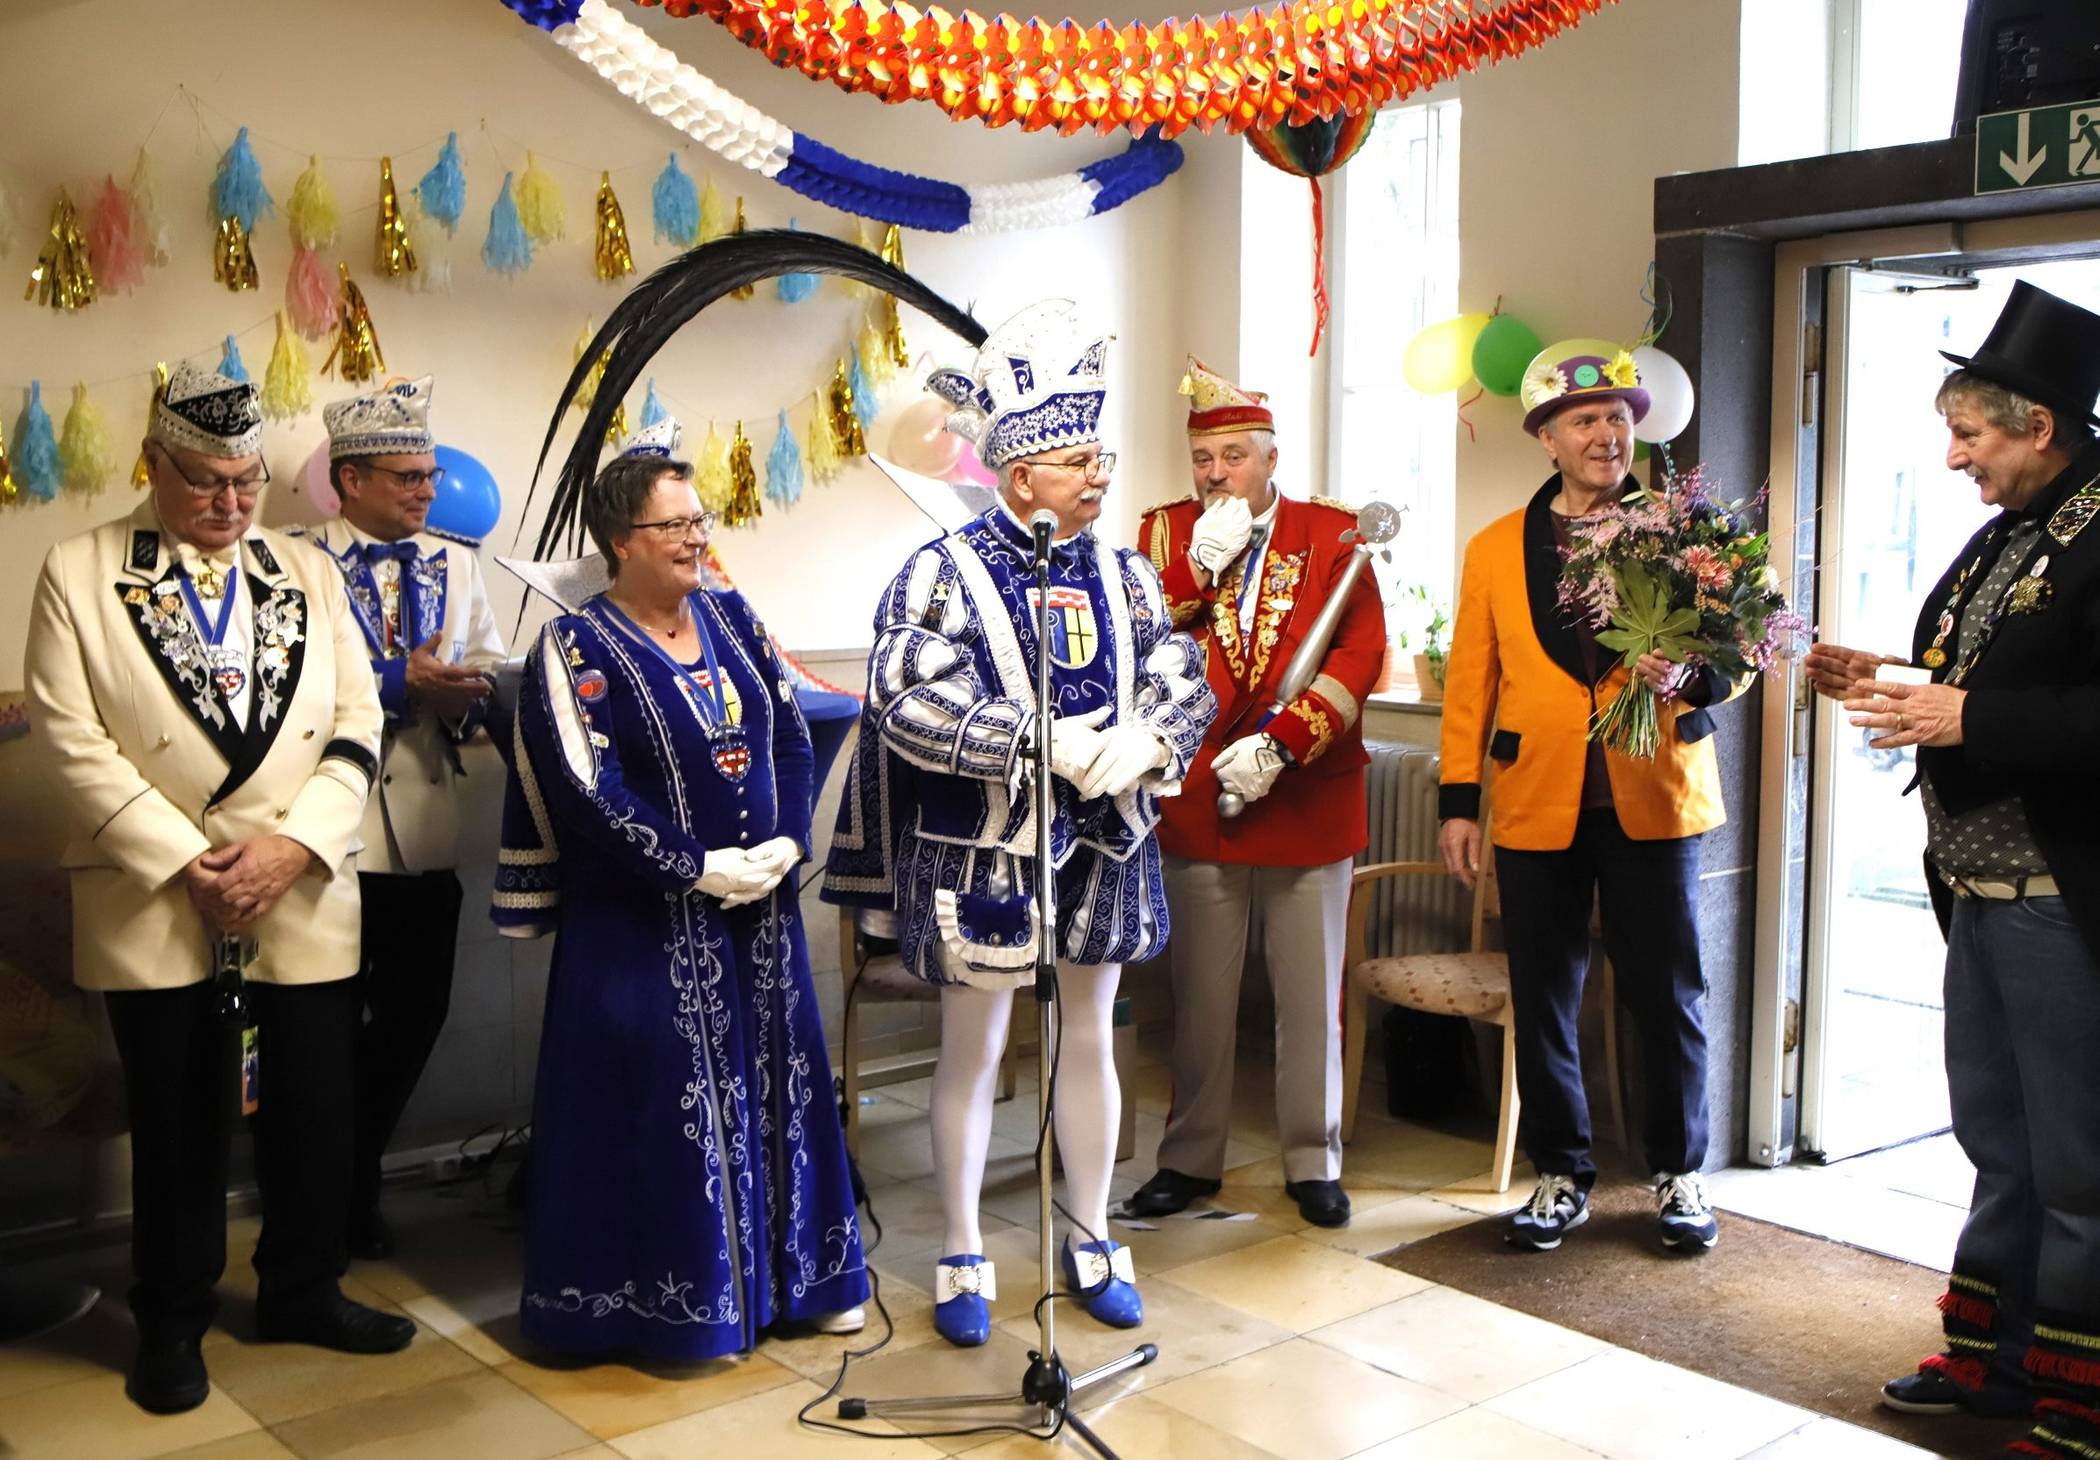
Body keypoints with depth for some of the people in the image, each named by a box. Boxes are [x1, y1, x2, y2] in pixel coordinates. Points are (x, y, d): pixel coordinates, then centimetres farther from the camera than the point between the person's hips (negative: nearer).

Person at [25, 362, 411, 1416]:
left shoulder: (308, 574, 10)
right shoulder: (79, 574, 1)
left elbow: (356, 725, 4)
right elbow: (72, 739, -7)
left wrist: (294, 843, -11)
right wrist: (184, 863, -14)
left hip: (304, 901, 3)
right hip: (155, 907, -2)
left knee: (314, 1114, 9)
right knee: (179, 1127, 9)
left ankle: (301, 1290, 30)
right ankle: (172, 1324, 27)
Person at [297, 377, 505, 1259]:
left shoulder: (454, 567, 12)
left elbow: (487, 678, 6)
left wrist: (463, 694, -15)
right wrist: (403, 682, -19)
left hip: (425, 830, 5)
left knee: (415, 1010, 12)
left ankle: (357, 1177, 31)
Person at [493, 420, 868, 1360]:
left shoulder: (731, 618, 8)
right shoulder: (577, 649, -10)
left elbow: (793, 736, 7)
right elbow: (588, 793, -16)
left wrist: (786, 843, -8)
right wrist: (699, 869, -17)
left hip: (762, 902, 6)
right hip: (644, 922, -6)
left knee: (774, 1082, 12)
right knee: (665, 1100, 1)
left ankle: (792, 1273, 27)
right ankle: (674, 1299, 16)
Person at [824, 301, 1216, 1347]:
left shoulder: (1124, 576, 5)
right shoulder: (946, 574, -10)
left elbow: (1185, 684, 2)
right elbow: (907, 700, -22)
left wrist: (1144, 737, -21)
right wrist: (1041, 741, -27)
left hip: (1101, 845, 5)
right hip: (981, 854, -4)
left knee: (1088, 1039, 15)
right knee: (974, 1052, 7)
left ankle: (1091, 1241, 31)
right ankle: (963, 1258, 23)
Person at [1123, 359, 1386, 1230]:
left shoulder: (1332, 534, 1)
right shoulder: (1166, 533, 7)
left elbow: (1362, 652, -8)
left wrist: (1281, 745, -18)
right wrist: (1200, 564, -15)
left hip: (1309, 800, -1)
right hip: (1197, 799, 1)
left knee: (1312, 994, 7)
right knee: (1201, 994, 10)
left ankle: (1314, 1161, 21)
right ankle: (1191, 1158, 23)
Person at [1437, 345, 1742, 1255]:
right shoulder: (1495, 549, 7)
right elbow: (1470, 681, 7)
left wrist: (1690, 677, -20)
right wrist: (1457, 802, 3)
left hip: (1653, 796, -1)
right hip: (1536, 803, 1)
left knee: (1668, 994, 6)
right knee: (1543, 999, 8)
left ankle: (1679, 1173, 24)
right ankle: (1560, 1176, 23)